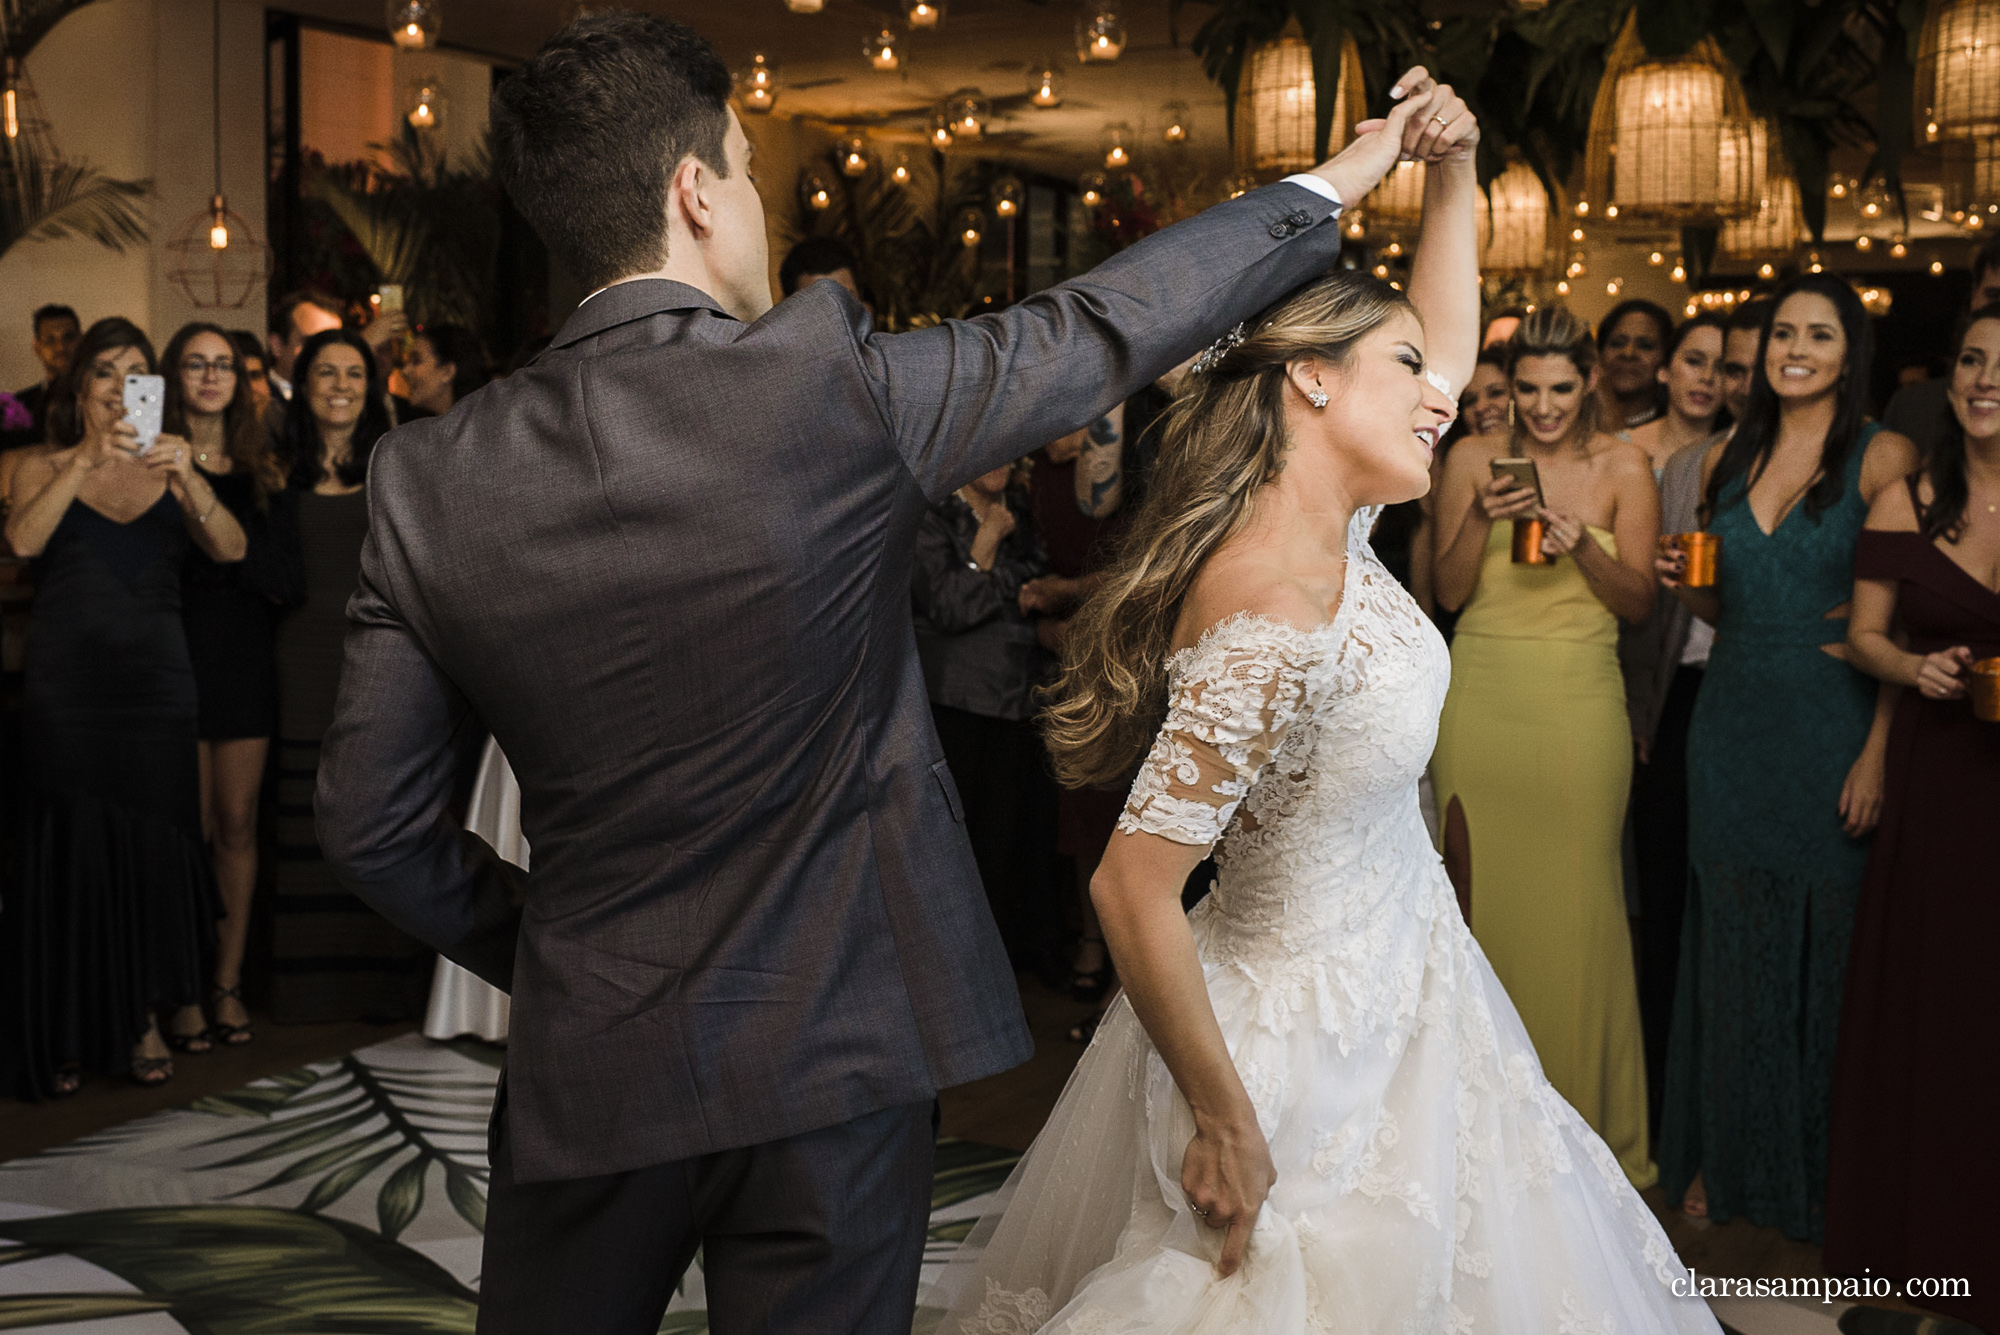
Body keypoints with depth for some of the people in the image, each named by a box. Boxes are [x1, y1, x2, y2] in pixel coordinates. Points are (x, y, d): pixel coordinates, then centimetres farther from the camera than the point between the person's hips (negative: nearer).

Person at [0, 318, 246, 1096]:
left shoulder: (169, 472, 10)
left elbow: (230, 549, -6)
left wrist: (188, 478, -22)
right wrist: (87, 462, -23)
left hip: (156, 682, 1)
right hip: (66, 687, -1)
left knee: (153, 842, 3)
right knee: (74, 850, 1)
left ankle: (146, 1012, 20)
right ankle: (71, 1033, 12)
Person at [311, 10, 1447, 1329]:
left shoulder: (428, 478, -6)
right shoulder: (826, 383, -16)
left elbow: (372, 821, 0)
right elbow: (1104, 327, -2)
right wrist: (1329, 187, 13)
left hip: (588, 1066, 3)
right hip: (830, 1055, -2)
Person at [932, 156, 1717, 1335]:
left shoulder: (1332, 528, -3)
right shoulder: (1271, 618, -31)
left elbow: (1451, 344, 15)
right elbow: (1133, 889, -31)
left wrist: (1455, 171, 4)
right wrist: (1227, 1125, -23)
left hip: (1400, 967, 9)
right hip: (1317, 1030, -9)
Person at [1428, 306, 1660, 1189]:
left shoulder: (1624, 468, 2)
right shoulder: (1473, 458, 5)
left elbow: (1639, 602, 2)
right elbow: (1449, 592, 3)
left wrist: (1580, 545, -15)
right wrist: (1481, 517, -13)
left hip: (1578, 701, -1)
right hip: (1481, 694, 1)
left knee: (1579, 901, 0)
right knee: (1480, 892, 3)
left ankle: (1586, 1112, 13)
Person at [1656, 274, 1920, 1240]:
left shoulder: (1883, 457, -6)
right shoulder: (1728, 460, 10)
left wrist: (1878, 752, -18)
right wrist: (1685, 584, -3)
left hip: (1832, 729, -4)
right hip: (1732, 727, 5)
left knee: (1827, 940, 3)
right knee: (1732, 937, 10)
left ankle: (1822, 1169, 20)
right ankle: (1728, 1155, 25)